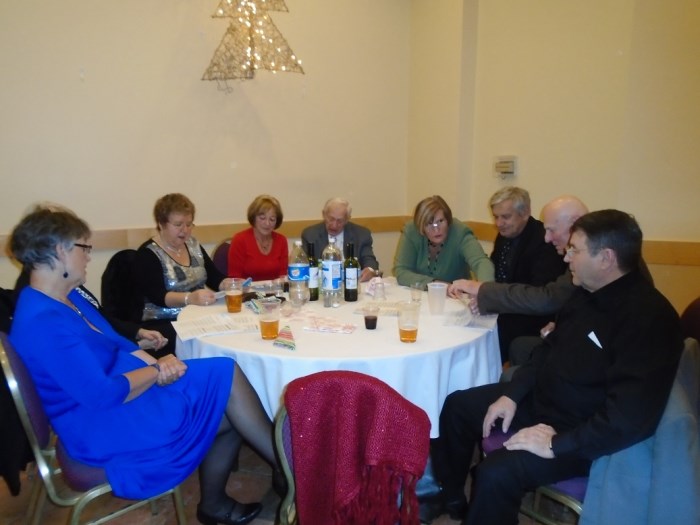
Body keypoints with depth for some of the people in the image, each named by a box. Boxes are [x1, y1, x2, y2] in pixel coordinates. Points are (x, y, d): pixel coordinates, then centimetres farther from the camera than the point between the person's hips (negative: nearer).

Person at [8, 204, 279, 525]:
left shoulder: (70, 297, 7)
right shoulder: (42, 323, -25)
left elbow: (118, 345, 13)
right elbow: (104, 396, -27)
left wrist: (156, 361, -7)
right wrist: (157, 371, -12)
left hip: (114, 393, 10)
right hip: (102, 428, -10)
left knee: (231, 410, -1)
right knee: (225, 377, -13)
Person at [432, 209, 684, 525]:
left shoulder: (649, 318, -26)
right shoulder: (588, 292, 2)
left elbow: (631, 418, -32)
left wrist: (557, 445, -28)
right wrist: (512, 394, 1)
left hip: (580, 436, -9)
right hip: (539, 399, 9)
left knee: (495, 473, -28)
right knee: (457, 406, 9)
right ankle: (451, 498, 26)